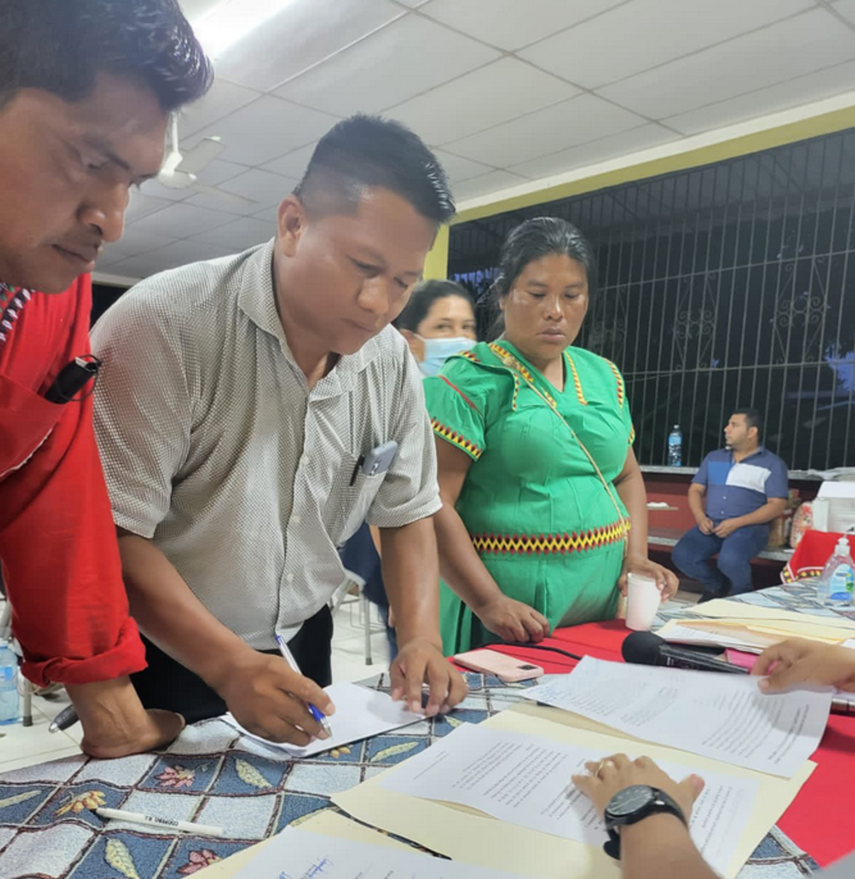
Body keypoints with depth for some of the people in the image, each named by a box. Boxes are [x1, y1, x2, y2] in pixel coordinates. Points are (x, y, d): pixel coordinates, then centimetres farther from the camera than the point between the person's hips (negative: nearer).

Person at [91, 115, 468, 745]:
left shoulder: (392, 362, -5)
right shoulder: (165, 325, -22)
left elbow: (407, 512, 3)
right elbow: (114, 532, -25)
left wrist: (421, 638, -11)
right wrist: (229, 664, -32)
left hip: (301, 653, 6)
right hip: (164, 661, -5)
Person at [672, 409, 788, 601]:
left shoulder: (773, 464, 4)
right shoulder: (714, 458, 19)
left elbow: (776, 505, -5)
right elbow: (695, 489, 16)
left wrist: (736, 523, -16)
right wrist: (700, 517, -6)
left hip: (749, 527, -4)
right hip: (711, 524, 4)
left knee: (729, 560, -35)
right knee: (681, 555, -22)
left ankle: (742, 594, 2)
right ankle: (718, 585, 9)